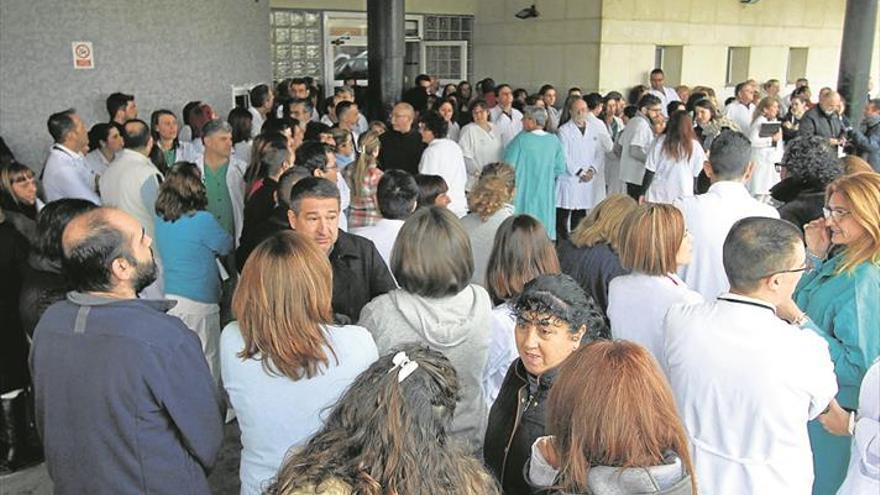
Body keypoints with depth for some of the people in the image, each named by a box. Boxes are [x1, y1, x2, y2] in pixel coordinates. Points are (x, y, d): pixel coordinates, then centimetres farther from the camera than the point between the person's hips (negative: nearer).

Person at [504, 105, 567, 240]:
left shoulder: (522, 139, -14)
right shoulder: (554, 140, -4)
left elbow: (509, 165, -10)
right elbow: (560, 168, 0)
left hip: (523, 194, -3)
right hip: (545, 196, 3)